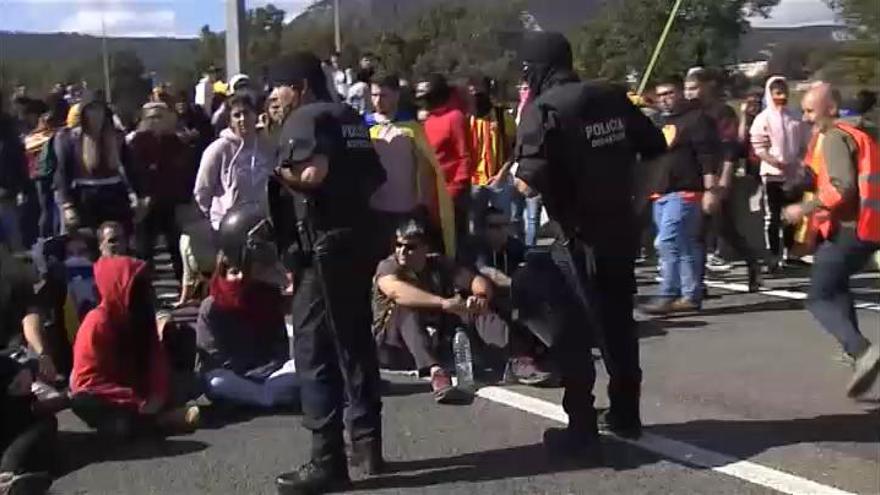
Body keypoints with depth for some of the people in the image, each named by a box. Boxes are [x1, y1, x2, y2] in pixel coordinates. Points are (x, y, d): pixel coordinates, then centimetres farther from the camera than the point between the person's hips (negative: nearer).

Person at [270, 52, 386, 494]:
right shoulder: (351, 118, 17)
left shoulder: (305, 118, -8)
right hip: (359, 238, 8)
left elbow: (315, 172, -24)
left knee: (314, 349, -3)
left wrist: (286, 178, -7)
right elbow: (374, 177, 16)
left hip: (323, 244, -8)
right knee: (356, 344, 14)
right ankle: (367, 446, 21)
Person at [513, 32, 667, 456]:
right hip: (622, 230, 6)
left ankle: (581, 429, 8)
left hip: (579, 238, -6)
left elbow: (531, 183, -24)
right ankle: (625, 414, 29)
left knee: (571, 332, 6)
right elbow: (656, 149, 11)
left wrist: (519, 180, -3)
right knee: (619, 323, 18)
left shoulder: (543, 108, -13)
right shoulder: (613, 98, 5)